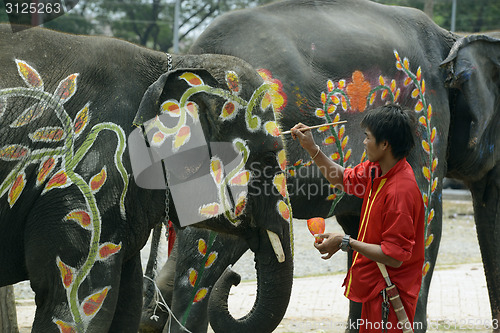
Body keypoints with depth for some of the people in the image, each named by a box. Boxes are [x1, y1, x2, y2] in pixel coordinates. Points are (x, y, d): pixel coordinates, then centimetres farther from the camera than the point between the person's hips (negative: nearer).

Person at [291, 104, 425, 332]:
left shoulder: (401, 191, -27)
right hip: (374, 288, 10)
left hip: (389, 296, -10)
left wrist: (347, 243, -21)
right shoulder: (376, 170, 1)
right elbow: (345, 178, 24)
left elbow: (395, 257, -26)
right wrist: (312, 149, 14)